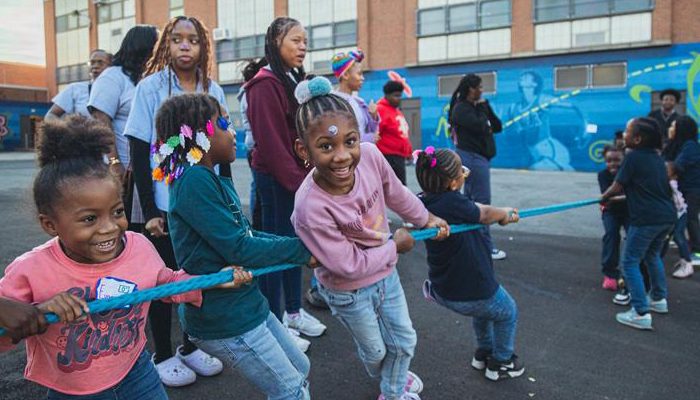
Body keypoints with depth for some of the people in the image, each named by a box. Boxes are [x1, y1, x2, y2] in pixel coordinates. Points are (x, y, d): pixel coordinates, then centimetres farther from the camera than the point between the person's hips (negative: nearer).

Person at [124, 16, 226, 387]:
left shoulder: (214, 91, 4)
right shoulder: (150, 88, -6)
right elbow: (139, 154, -7)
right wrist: (149, 211, -11)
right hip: (165, 205, -3)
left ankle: (189, 346, 30)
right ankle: (163, 354, 25)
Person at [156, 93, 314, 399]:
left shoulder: (212, 179, 6)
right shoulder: (194, 179, -22)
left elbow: (247, 234, 10)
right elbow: (237, 248, -24)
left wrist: (301, 247, 0)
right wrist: (302, 250, -14)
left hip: (243, 305, 9)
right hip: (223, 319, -9)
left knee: (300, 369, 21)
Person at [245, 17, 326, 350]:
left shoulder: (296, 80, 14)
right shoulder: (265, 85, -13)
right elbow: (270, 141, -18)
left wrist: (309, 175, 2)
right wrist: (296, 179, -17)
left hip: (298, 177, 8)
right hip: (276, 179, -8)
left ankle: (293, 311, 29)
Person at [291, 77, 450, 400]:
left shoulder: (370, 155, -26)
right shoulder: (311, 207, -39)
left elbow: (395, 193, -2)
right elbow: (350, 266, -26)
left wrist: (426, 219, 13)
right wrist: (396, 245, -15)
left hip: (385, 270, 4)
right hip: (349, 291, -4)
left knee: (404, 341, 23)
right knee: (374, 350, 23)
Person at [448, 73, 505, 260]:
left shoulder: (476, 107, 16)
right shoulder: (461, 108, -11)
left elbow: (497, 126, 12)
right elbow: (480, 126, -24)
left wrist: (486, 108, -3)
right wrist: (483, 110, -4)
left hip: (477, 157, 10)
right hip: (473, 157, -10)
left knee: (469, 200, 14)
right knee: (482, 202, -9)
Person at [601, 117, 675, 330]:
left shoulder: (633, 156, -10)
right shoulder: (656, 156, 14)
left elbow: (617, 187, -7)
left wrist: (603, 198, 12)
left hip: (646, 218, -8)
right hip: (667, 216, 9)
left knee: (630, 263, -2)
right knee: (653, 255, 28)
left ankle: (641, 314, -5)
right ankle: (659, 299, 40)